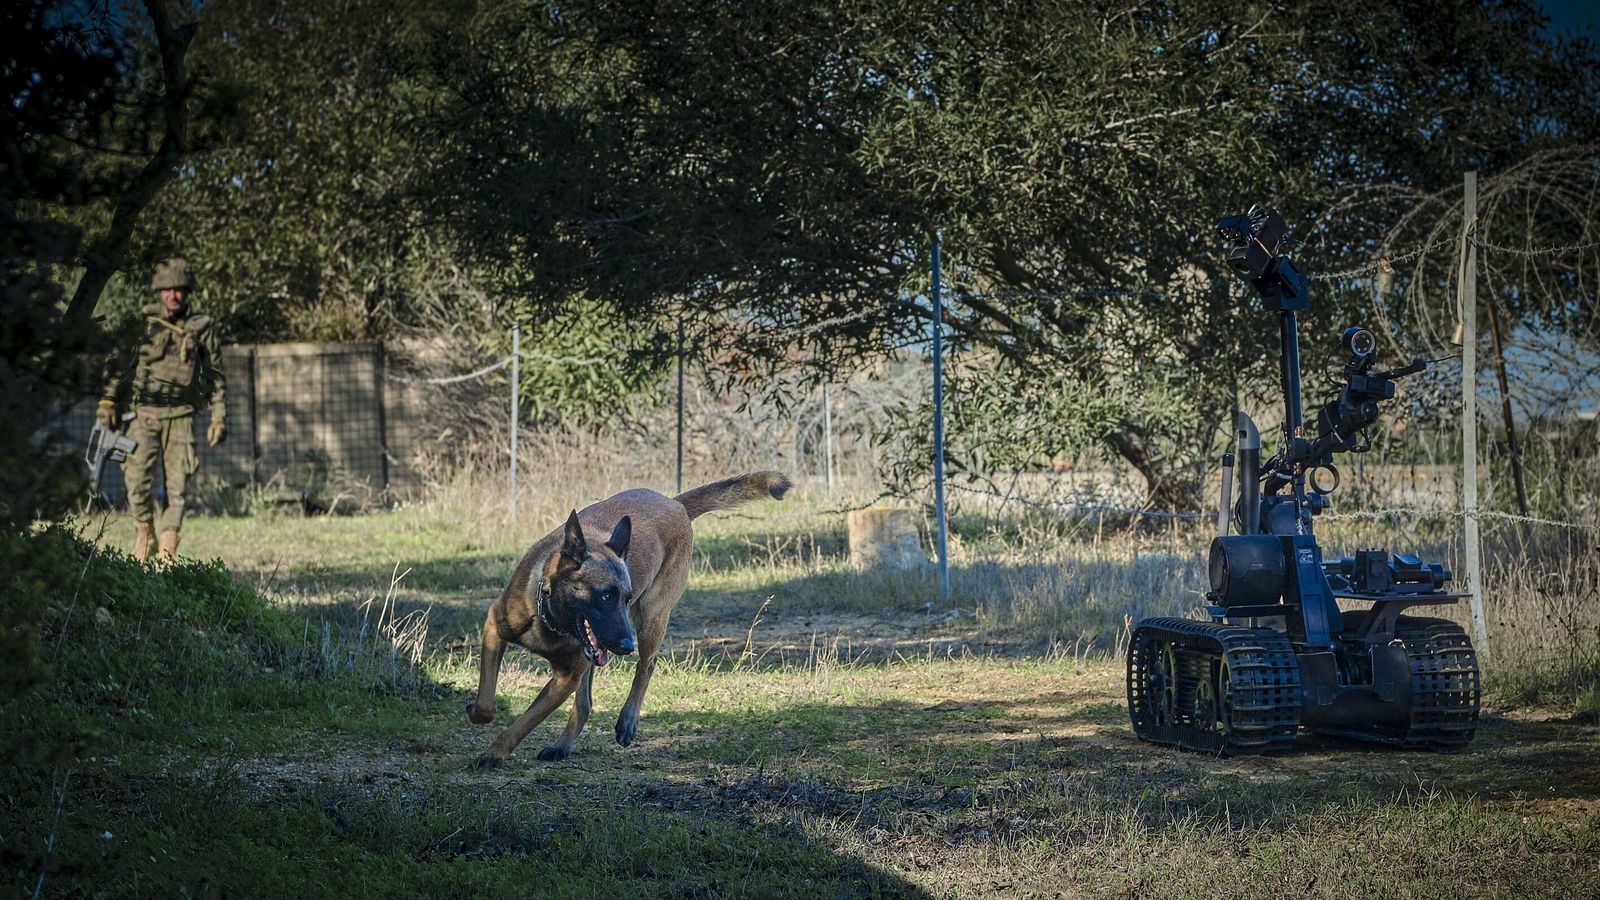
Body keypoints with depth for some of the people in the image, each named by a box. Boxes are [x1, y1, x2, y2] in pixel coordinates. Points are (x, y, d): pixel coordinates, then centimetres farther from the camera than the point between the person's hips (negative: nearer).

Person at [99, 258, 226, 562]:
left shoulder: (203, 330, 5)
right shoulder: (141, 325, 6)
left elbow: (216, 378, 9)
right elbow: (119, 366, 8)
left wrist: (219, 417, 3)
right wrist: (108, 401, -3)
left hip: (180, 417, 0)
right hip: (143, 414, 0)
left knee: (178, 483, -3)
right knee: (137, 478, -11)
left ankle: (167, 551, 4)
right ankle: (144, 531, 11)